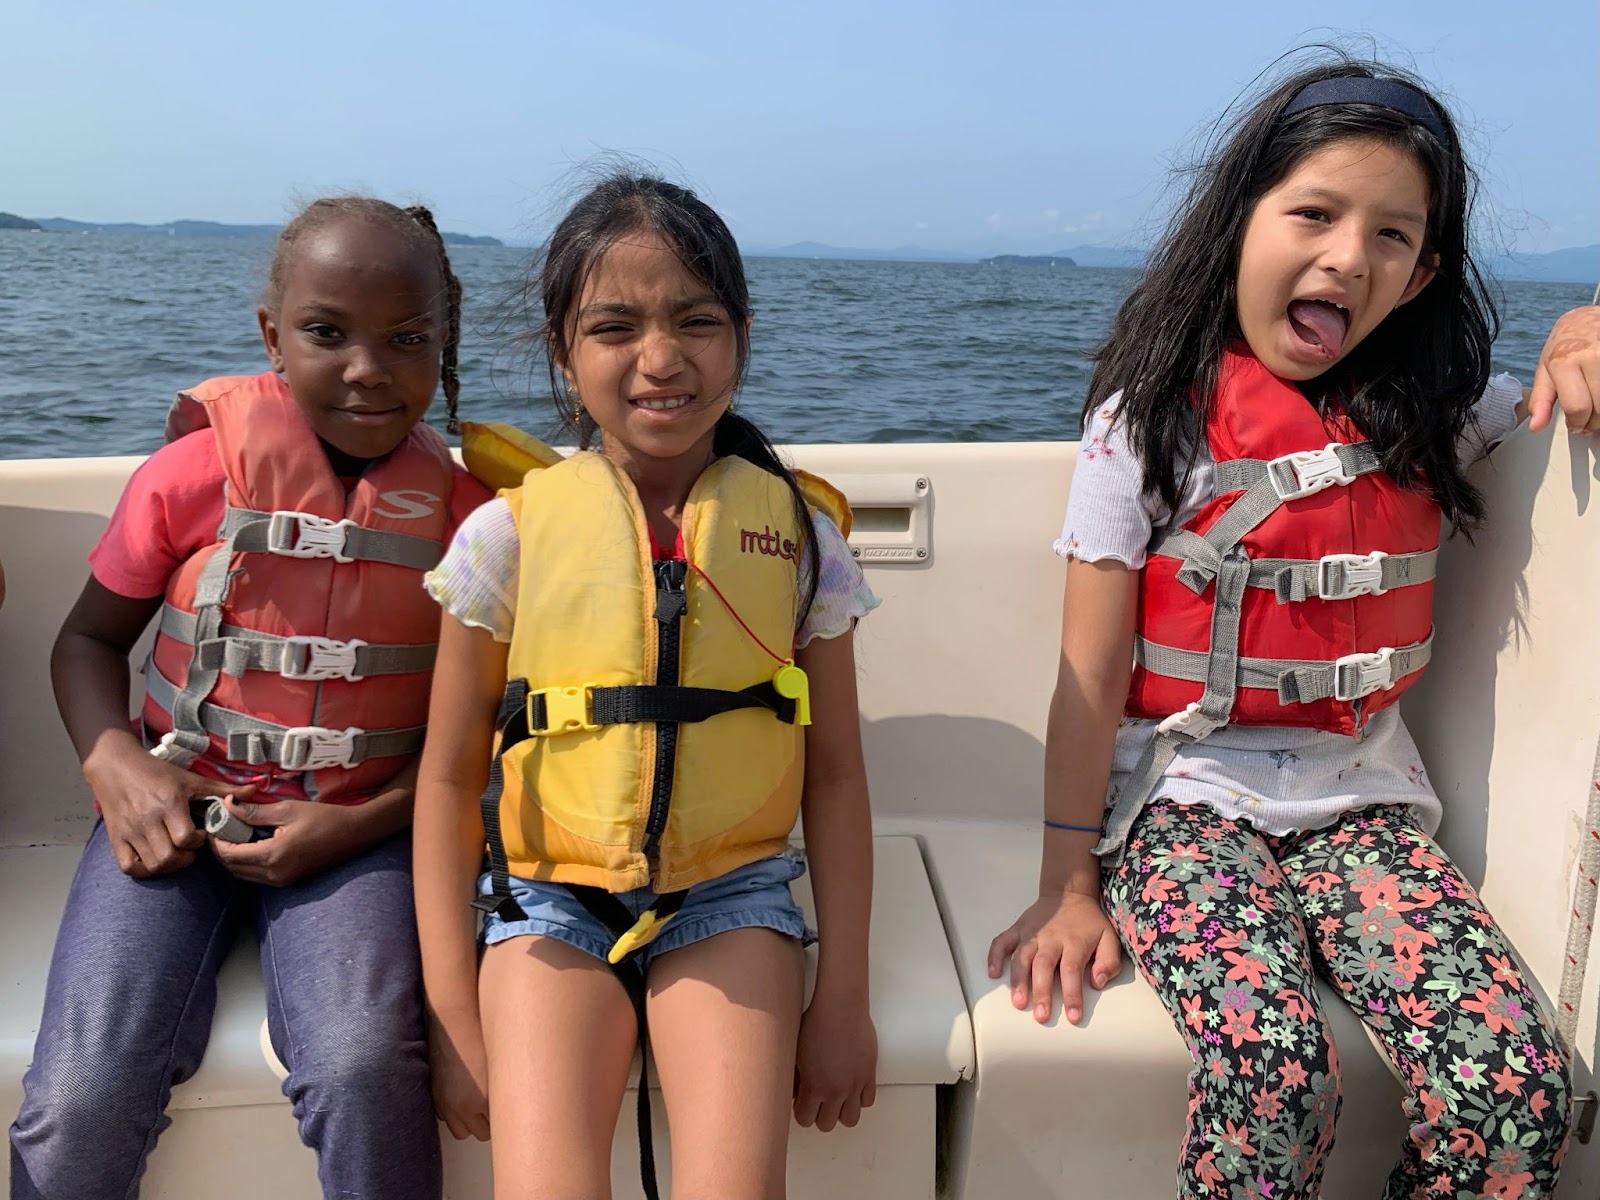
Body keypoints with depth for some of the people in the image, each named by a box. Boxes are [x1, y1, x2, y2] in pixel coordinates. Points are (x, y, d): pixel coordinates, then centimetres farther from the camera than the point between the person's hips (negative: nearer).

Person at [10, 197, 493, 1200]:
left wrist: (361, 824, -11)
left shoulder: (465, 510, -3)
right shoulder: (193, 473, -3)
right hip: (177, 814, 1)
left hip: (358, 830, -1)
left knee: (365, 1070, -28)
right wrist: (116, 768, -9)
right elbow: (90, 637, 10)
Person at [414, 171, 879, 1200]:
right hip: (552, 893, 0)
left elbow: (834, 775, 3)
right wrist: (454, 1015, -2)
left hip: (731, 893, 1)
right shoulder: (510, 534, -5)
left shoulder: (798, 532, -2)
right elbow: (450, 778, 0)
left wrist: (844, 996, 1)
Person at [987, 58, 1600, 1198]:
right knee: (1271, 1064, -30)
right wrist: (1068, 887, -6)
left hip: (1360, 797, 4)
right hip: (1185, 799, -3)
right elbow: (1092, 678, -5)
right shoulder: (1152, 423, -3)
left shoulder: (1432, 415, 8)